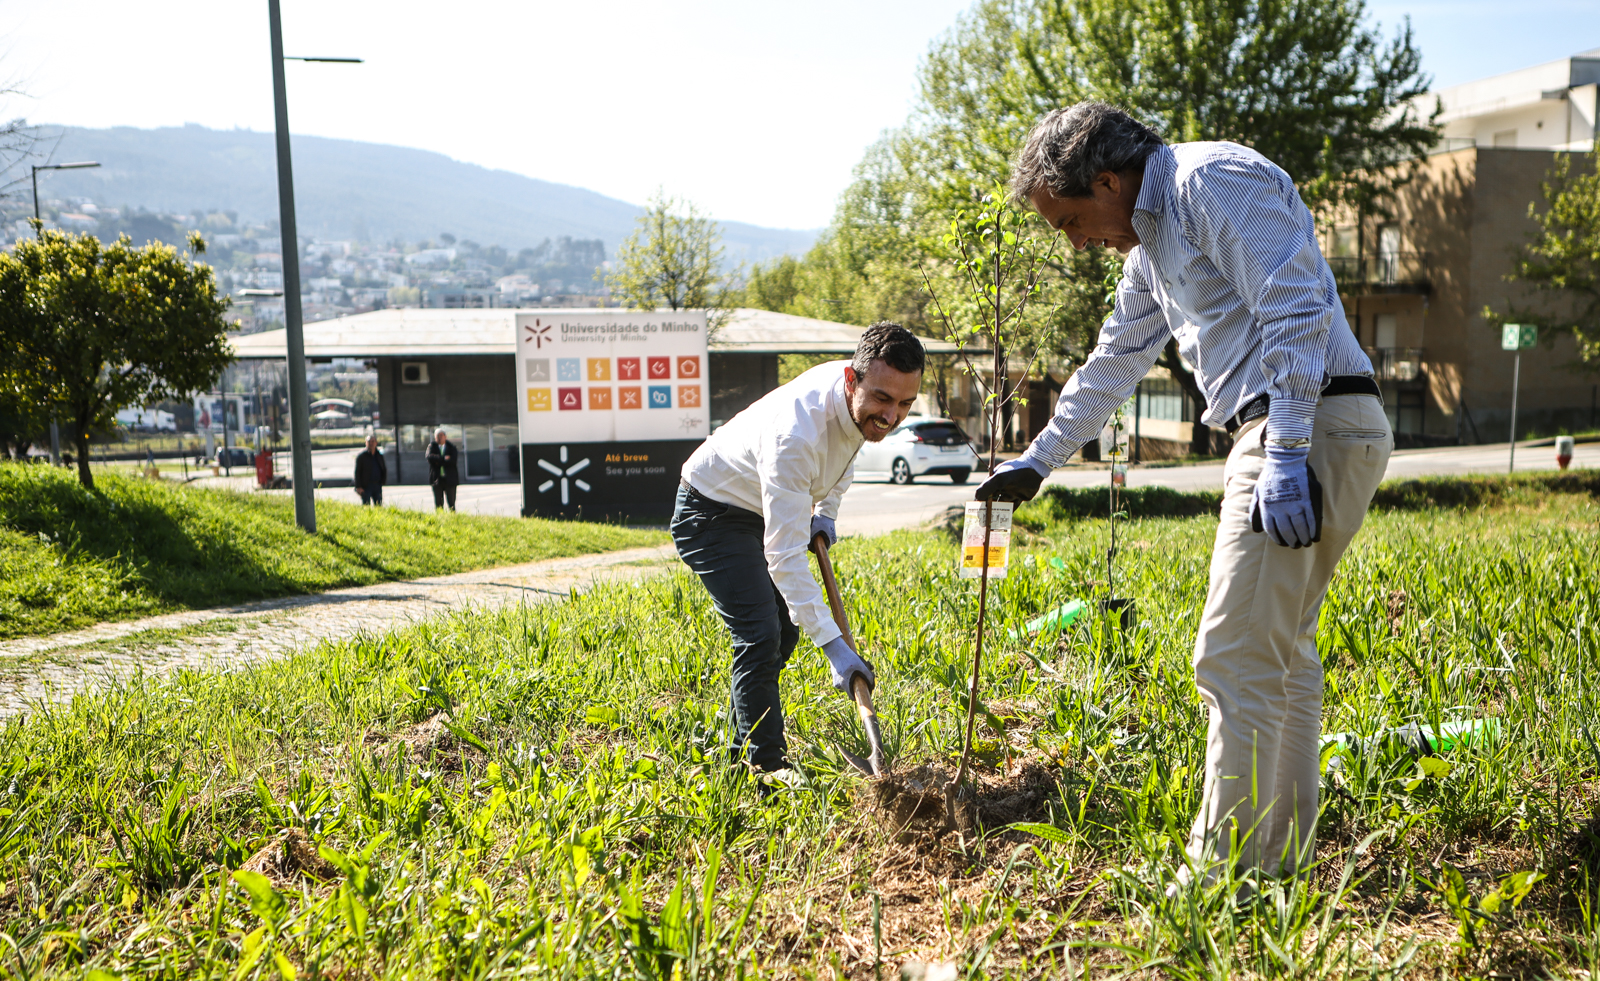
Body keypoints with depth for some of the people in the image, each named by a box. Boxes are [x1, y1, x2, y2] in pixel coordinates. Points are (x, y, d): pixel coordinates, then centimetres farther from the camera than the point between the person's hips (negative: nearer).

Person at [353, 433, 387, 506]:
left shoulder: (379, 455, 11)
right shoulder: (361, 456, -3)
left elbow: (384, 470, 20)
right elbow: (357, 472, -6)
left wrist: (382, 482, 8)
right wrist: (358, 487, -12)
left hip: (377, 486, 4)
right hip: (365, 487, -4)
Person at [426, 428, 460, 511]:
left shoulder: (451, 447, 7)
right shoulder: (432, 446, 9)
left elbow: (453, 460, -9)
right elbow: (429, 457, -11)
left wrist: (439, 462, -9)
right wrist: (444, 459, -15)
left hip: (449, 479, -1)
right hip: (437, 478, 1)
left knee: (451, 503, -1)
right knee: (438, 504, 0)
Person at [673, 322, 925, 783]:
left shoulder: (861, 402, -16)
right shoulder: (795, 434, -41)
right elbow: (784, 555, -41)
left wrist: (826, 510, 0)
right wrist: (833, 645, -43)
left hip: (761, 510, 9)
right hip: (711, 515, -9)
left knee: (785, 628, 14)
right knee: (761, 636, -19)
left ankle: (744, 751, 29)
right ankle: (767, 766, -10)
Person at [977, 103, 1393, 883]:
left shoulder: (1214, 180, -9)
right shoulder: (1151, 245, 21)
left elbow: (1296, 313, -19)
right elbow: (1112, 367, 31)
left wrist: (1286, 456, -24)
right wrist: (1035, 463, 36)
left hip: (1312, 429, -10)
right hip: (1285, 438, 10)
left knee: (1235, 660, -9)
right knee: (1280, 654, 13)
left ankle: (1223, 872, 0)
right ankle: (1280, 862, 23)